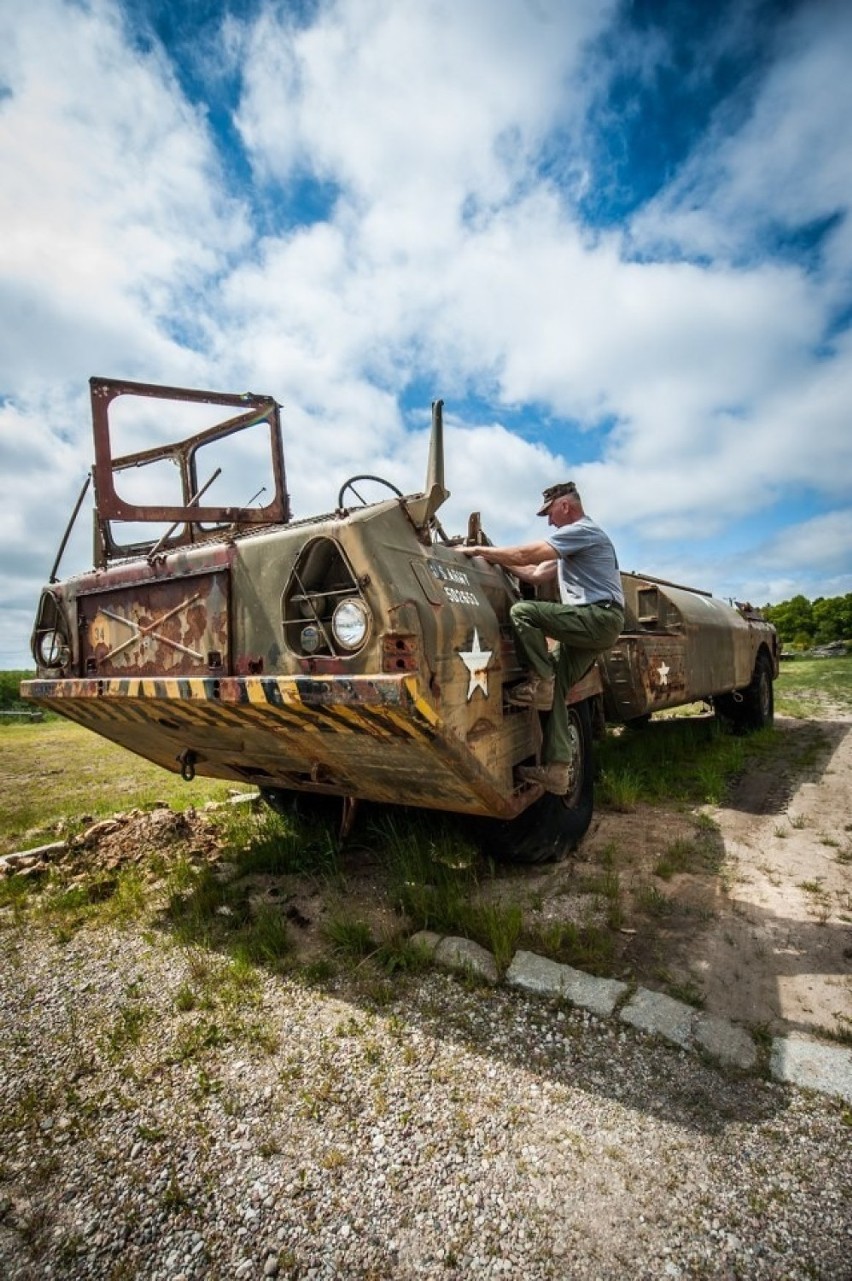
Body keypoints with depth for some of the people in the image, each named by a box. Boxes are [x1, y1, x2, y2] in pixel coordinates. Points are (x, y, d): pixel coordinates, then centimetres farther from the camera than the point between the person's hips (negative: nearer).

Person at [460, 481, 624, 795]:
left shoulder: (582, 530, -6)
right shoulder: (572, 540, 27)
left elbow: (525, 554, -15)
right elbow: (536, 575, 23)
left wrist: (478, 551, -8)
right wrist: (497, 559, 15)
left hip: (600, 618, -10)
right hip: (589, 624, 10)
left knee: (522, 611, -23)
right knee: (554, 688, 0)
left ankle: (540, 681, -12)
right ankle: (558, 768, -2)